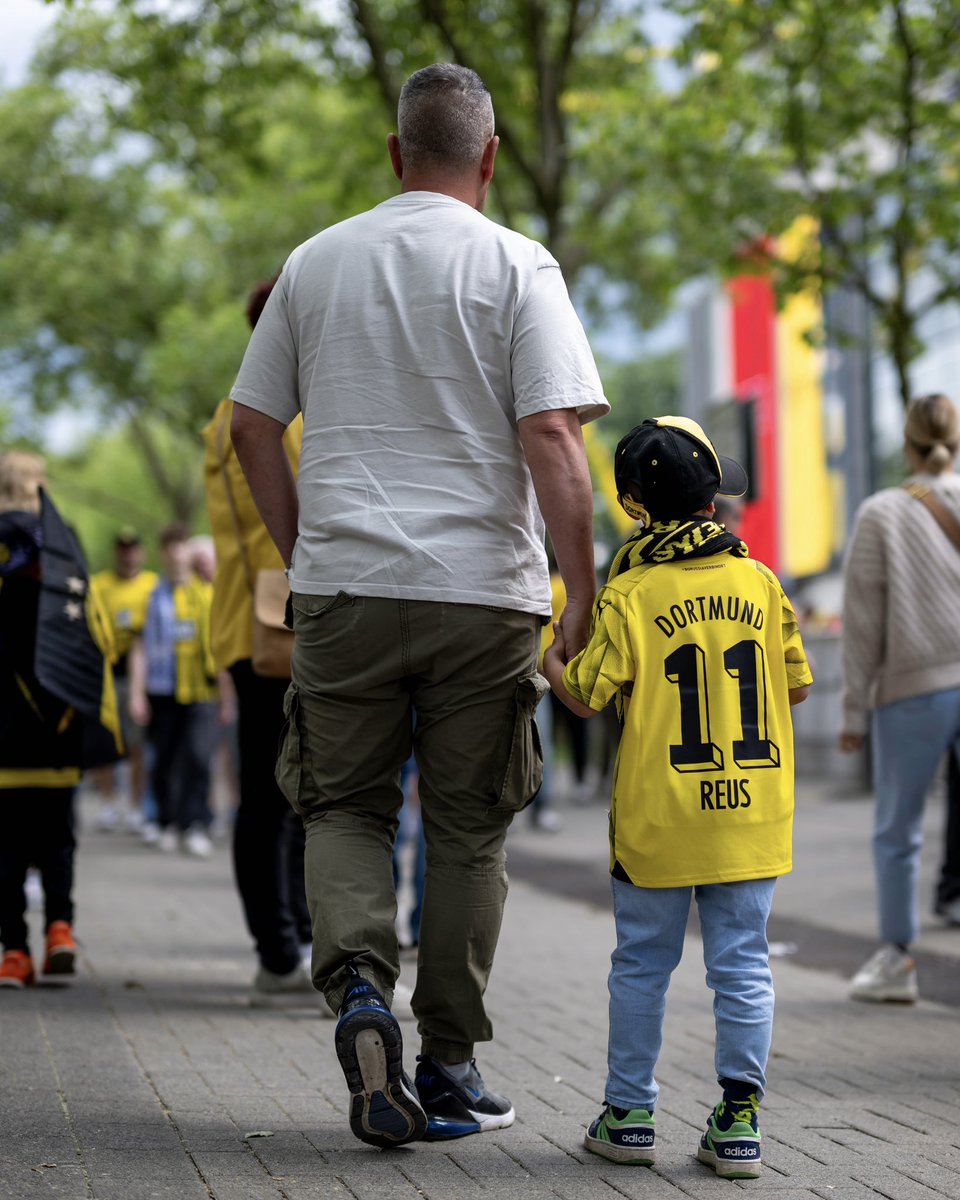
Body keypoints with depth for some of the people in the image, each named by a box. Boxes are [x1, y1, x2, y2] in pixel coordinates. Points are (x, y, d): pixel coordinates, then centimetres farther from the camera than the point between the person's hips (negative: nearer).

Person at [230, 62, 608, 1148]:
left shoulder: (315, 262, 8)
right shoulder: (516, 267, -3)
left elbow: (251, 427, 11)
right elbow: (553, 439, -12)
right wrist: (582, 592, -7)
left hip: (342, 585, 2)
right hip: (483, 590, -2)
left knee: (344, 804, 13)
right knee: (466, 829, 8)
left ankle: (357, 983, -13)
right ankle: (448, 1070, 14)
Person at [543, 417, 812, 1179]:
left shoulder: (628, 596, -9)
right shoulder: (760, 583, 1)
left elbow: (585, 697, -6)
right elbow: (797, 687, 8)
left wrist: (550, 658, 13)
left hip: (658, 818, -2)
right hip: (751, 812, 2)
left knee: (642, 966, 10)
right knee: (743, 965, 6)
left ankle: (630, 1115, 17)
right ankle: (739, 1121, 5)